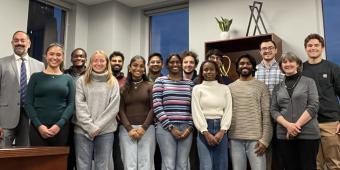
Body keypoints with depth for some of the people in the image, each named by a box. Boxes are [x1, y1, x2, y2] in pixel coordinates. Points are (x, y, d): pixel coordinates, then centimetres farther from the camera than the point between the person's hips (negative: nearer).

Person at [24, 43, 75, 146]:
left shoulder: (68, 79, 9)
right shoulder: (36, 77, 8)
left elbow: (71, 104, 3)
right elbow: (28, 103, 2)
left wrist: (59, 124, -10)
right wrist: (39, 125, -10)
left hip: (61, 128, 1)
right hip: (38, 128, 0)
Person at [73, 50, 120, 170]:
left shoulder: (113, 82, 7)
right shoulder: (82, 81, 6)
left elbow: (114, 107, -1)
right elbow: (79, 106, -2)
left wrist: (98, 126, -9)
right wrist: (90, 126, -12)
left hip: (105, 131, 0)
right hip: (83, 130, 0)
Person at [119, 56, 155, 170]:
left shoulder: (149, 86, 6)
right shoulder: (123, 87, 8)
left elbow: (153, 108, 1)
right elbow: (121, 110, 3)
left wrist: (143, 127, -9)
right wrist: (129, 129, -8)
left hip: (147, 128, 0)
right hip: (126, 129, 1)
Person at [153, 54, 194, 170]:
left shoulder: (189, 83, 14)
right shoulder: (160, 81, 4)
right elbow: (157, 107, -4)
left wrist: (190, 127, -2)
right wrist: (170, 127, -9)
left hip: (186, 129, 3)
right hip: (166, 129, -3)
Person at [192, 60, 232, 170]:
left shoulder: (225, 88, 10)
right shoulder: (197, 89, 4)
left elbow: (228, 111, 4)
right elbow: (196, 112, -3)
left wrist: (222, 131, -9)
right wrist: (206, 133, -11)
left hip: (220, 129, 2)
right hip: (204, 130, -2)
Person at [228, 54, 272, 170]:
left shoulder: (261, 86, 2)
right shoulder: (230, 87, 9)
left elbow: (267, 115, -2)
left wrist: (265, 139, -9)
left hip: (255, 139, -2)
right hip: (235, 139, 2)